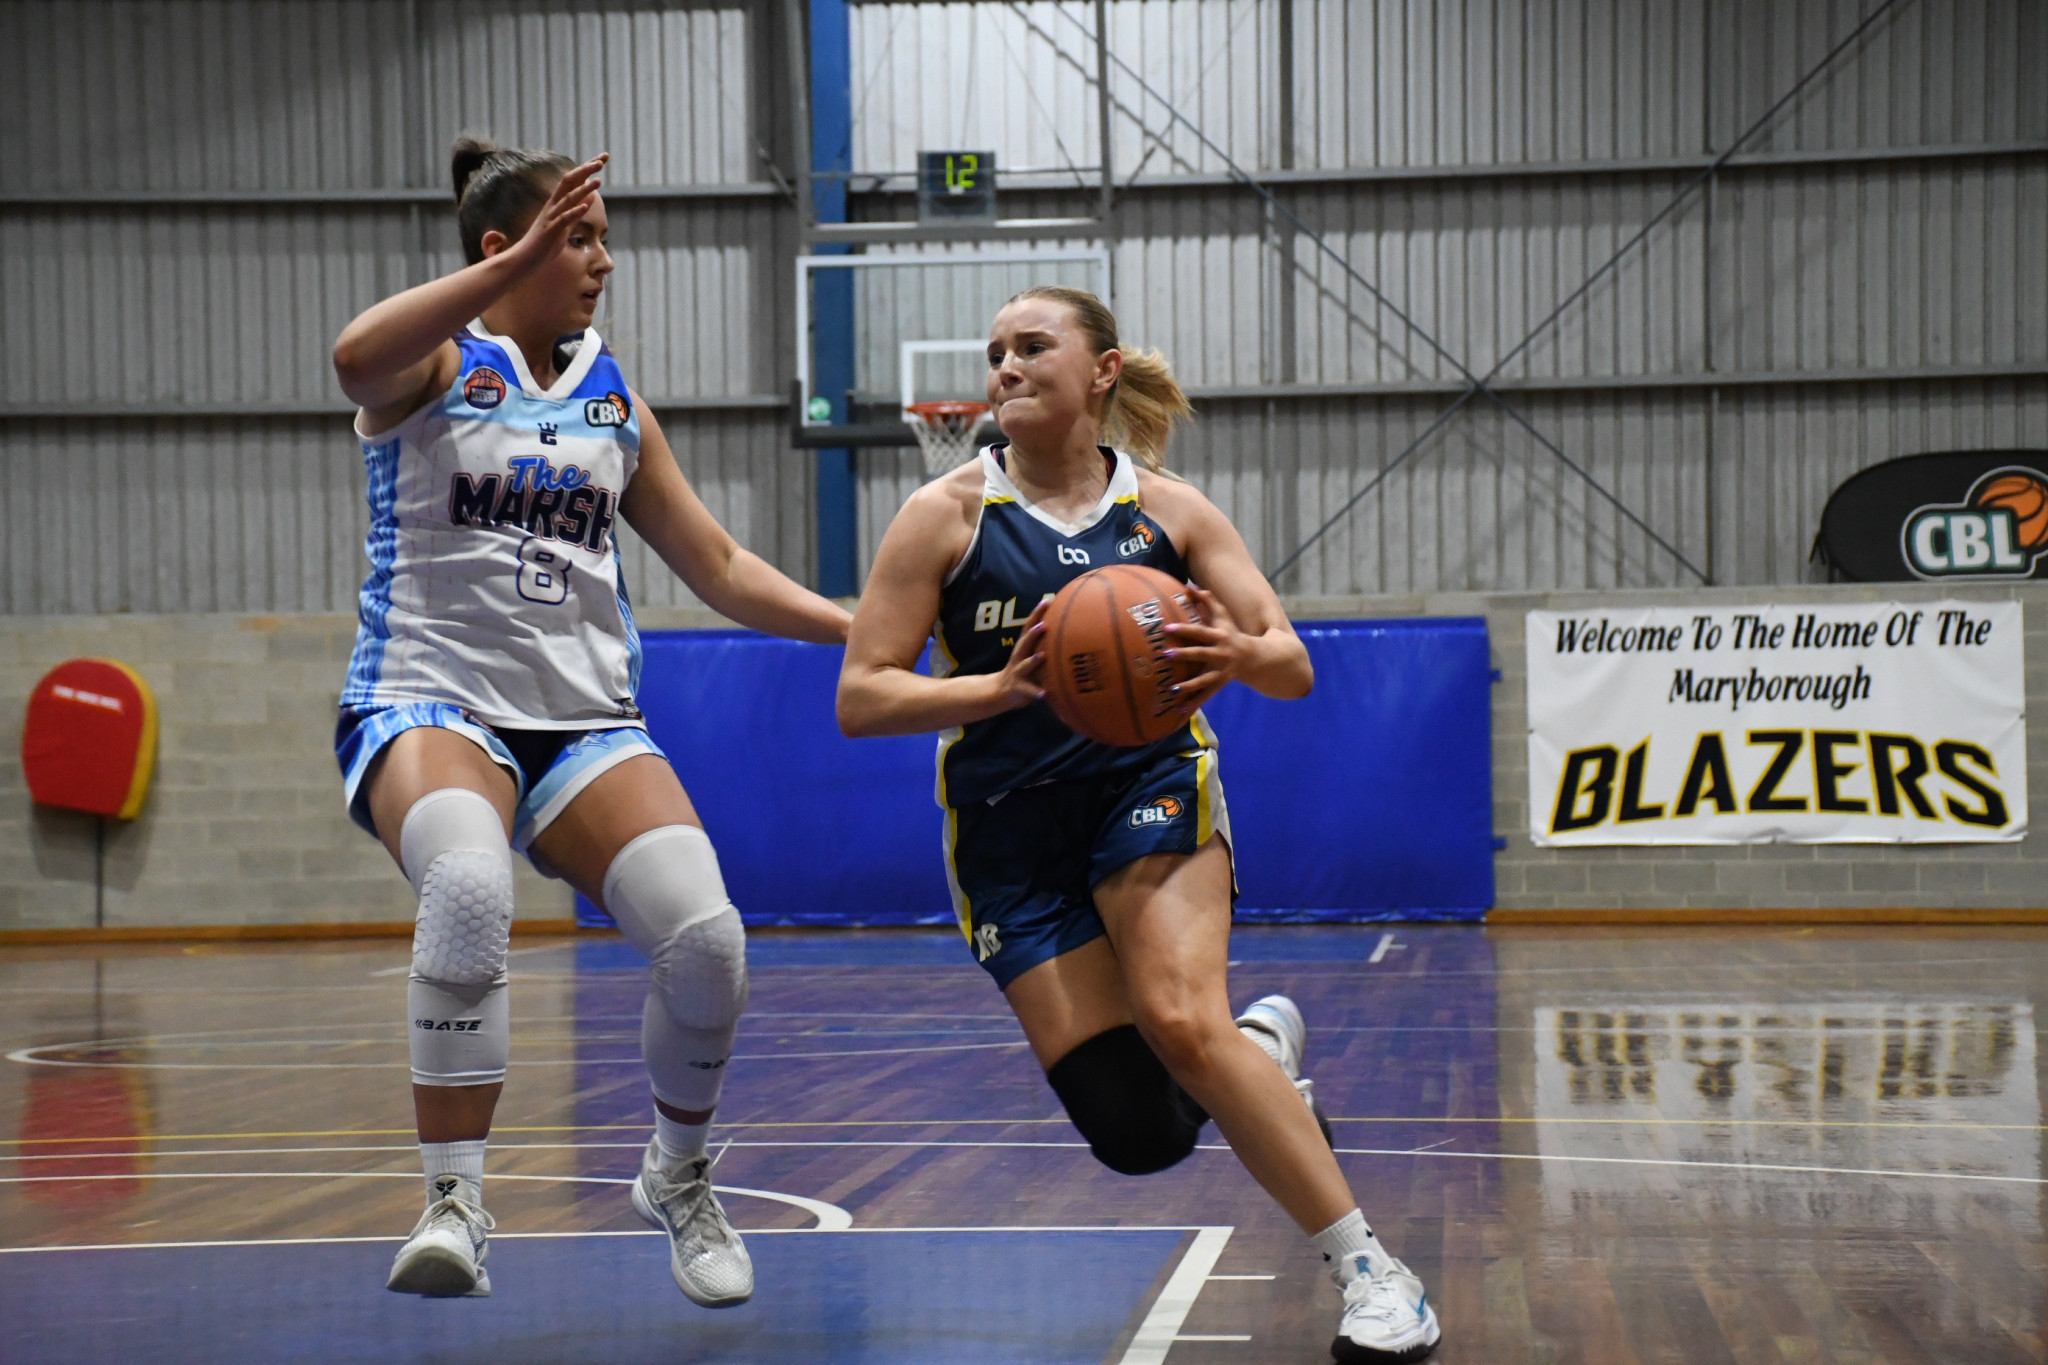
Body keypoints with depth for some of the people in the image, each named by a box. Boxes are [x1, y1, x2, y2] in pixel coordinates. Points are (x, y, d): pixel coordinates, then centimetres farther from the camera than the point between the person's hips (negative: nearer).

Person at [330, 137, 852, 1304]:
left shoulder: (614, 401, 17)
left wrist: (864, 629, 9)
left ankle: (681, 1179, 12)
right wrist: (517, 265, -30)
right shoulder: (435, 366, 2)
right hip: (431, 699, -4)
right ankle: (455, 1204, -25)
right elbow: (357, 358, -25)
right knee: (471, 887, -37)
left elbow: (719, 567, 20)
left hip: (585, 717, 4)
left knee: (706, 938, -18)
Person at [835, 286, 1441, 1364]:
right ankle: (1261, 1049, 28)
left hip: (1150, 784, -1)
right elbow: (859, 698, -7)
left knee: (1181, 1017, -28)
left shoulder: (1169, 509, 0)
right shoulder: (946, 514, -4)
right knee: (1137, 1133, -7)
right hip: (1011, 828, 1)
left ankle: (1370, 1268, -19)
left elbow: (1295, 669, -1)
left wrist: (1240, 652, -25)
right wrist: (1002, 688, -24)